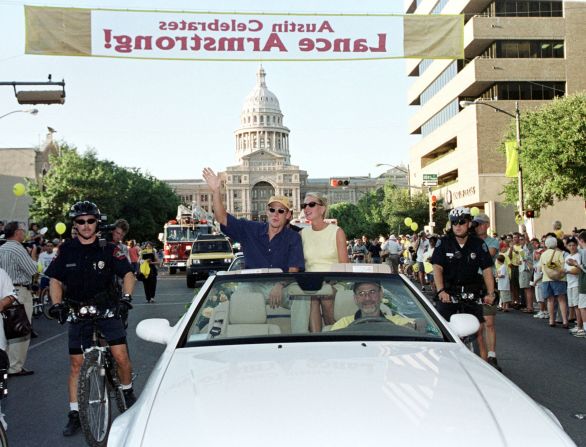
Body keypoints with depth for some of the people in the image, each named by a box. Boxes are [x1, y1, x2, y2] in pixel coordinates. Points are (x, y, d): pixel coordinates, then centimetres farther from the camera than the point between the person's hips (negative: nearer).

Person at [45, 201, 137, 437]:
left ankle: (128, 393, 15)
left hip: (108, 310, -2)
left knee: (121, 357, -13)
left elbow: (128, 275, -4)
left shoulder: (108, 249, -3)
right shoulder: (66, 250, 3)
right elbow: (55, 280, 6)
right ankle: (74, 414, 15)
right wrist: (57, 304, -9)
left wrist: (126, 297, -20)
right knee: (76, 364, 4)